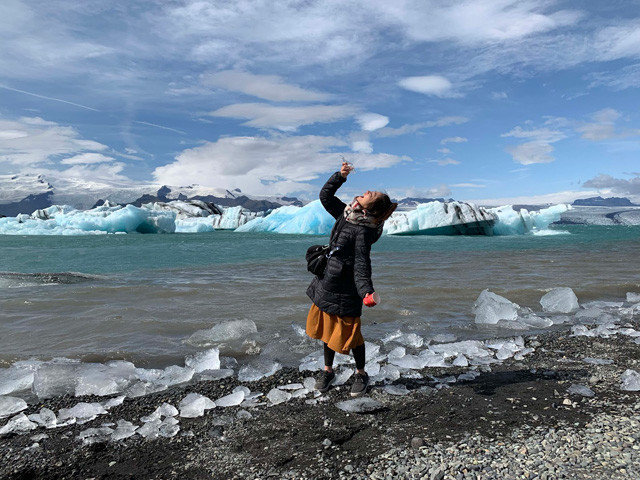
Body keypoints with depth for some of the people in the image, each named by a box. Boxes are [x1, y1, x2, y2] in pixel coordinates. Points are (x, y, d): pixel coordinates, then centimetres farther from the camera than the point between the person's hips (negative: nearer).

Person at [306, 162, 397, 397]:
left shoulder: (363, 230, -21)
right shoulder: (345, 213, 1)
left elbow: (362, 264, -25)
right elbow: (325, 195, 11)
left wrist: (366, 291, -40)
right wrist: (341, 176, -3)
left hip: (344, 291, -8)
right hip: (327, 283, 8)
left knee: (349, 333, 7)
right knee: (327, 328, 19)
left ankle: (361, 375, 30)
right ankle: (328, 370, 38)